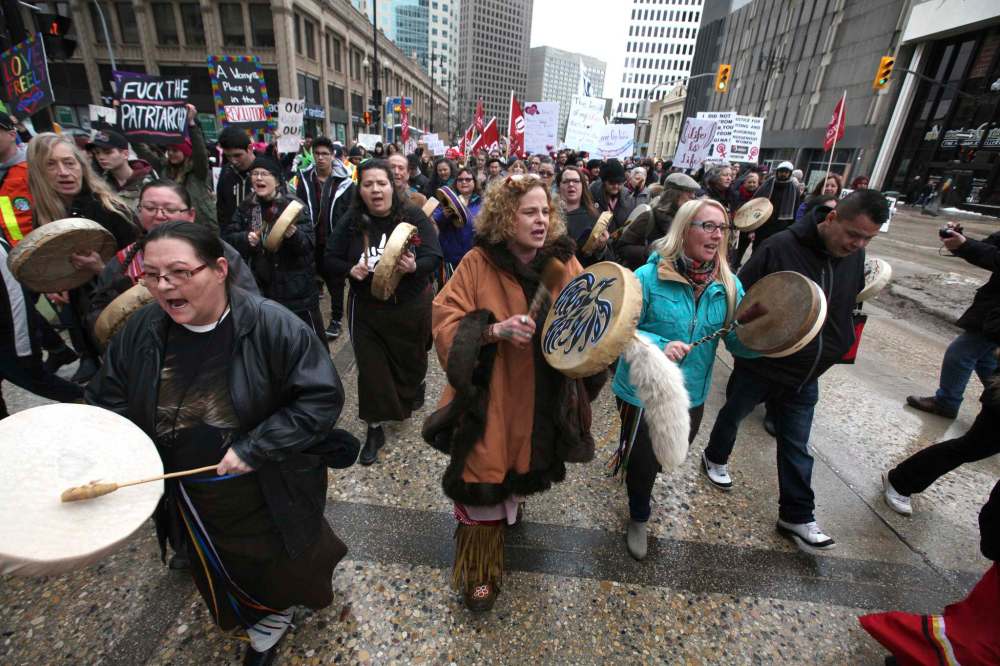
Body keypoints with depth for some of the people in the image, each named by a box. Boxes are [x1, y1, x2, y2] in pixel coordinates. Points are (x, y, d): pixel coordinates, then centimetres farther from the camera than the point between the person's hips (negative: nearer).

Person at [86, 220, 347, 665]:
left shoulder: (271, 325, -27)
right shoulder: (143, 329, -11)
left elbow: (322, 397, -25)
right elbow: (108, 398, 5)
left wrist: (254, 449, -28)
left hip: (269, 492, -4)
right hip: (190, 500, 5)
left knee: (285, 562, 24)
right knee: (229, 575, 29)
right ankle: (267, 617, 61)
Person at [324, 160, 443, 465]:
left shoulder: (414, 216, -11)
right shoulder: (351, 222, -6)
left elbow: (434, 257, -15)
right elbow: (331, 259, 2)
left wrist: (415, 267, -36)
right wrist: (350, 269, -19)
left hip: (411, 307, 0)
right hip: (367, 310, 1)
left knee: (411, 360, 19)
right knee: (372, 369, 6)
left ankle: (411, 394, 55)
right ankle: (375, 429, 24)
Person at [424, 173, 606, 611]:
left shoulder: (565, 263, -2)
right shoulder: (477, 263, -11)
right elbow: (445, 322, -11)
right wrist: (494, 330, -27)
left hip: (544, 400, 4)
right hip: (489, 398, -3)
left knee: (525, 469, 23)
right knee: (484, 480, 5)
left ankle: (509, 502, 60)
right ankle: (479, 567, 30)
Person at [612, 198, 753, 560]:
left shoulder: (729, 285, -5)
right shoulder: (649, 277, -19)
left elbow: (739, 342, -3)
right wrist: (659, 345, -30)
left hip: (691, 395, 5)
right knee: (642, 463, 15)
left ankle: (630, 459, 62)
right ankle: (638, 518, 47)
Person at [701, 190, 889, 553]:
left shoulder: (855, 257, -1)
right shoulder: (780, 248, -21)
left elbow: (848, 307, 14)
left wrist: (835, 349, 8)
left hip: (806, 376, 5)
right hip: (759, 366, -4)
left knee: (797, 447, 12)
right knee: (733, 415, 19)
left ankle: (797, 516, 25)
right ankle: (715, 458, 46)